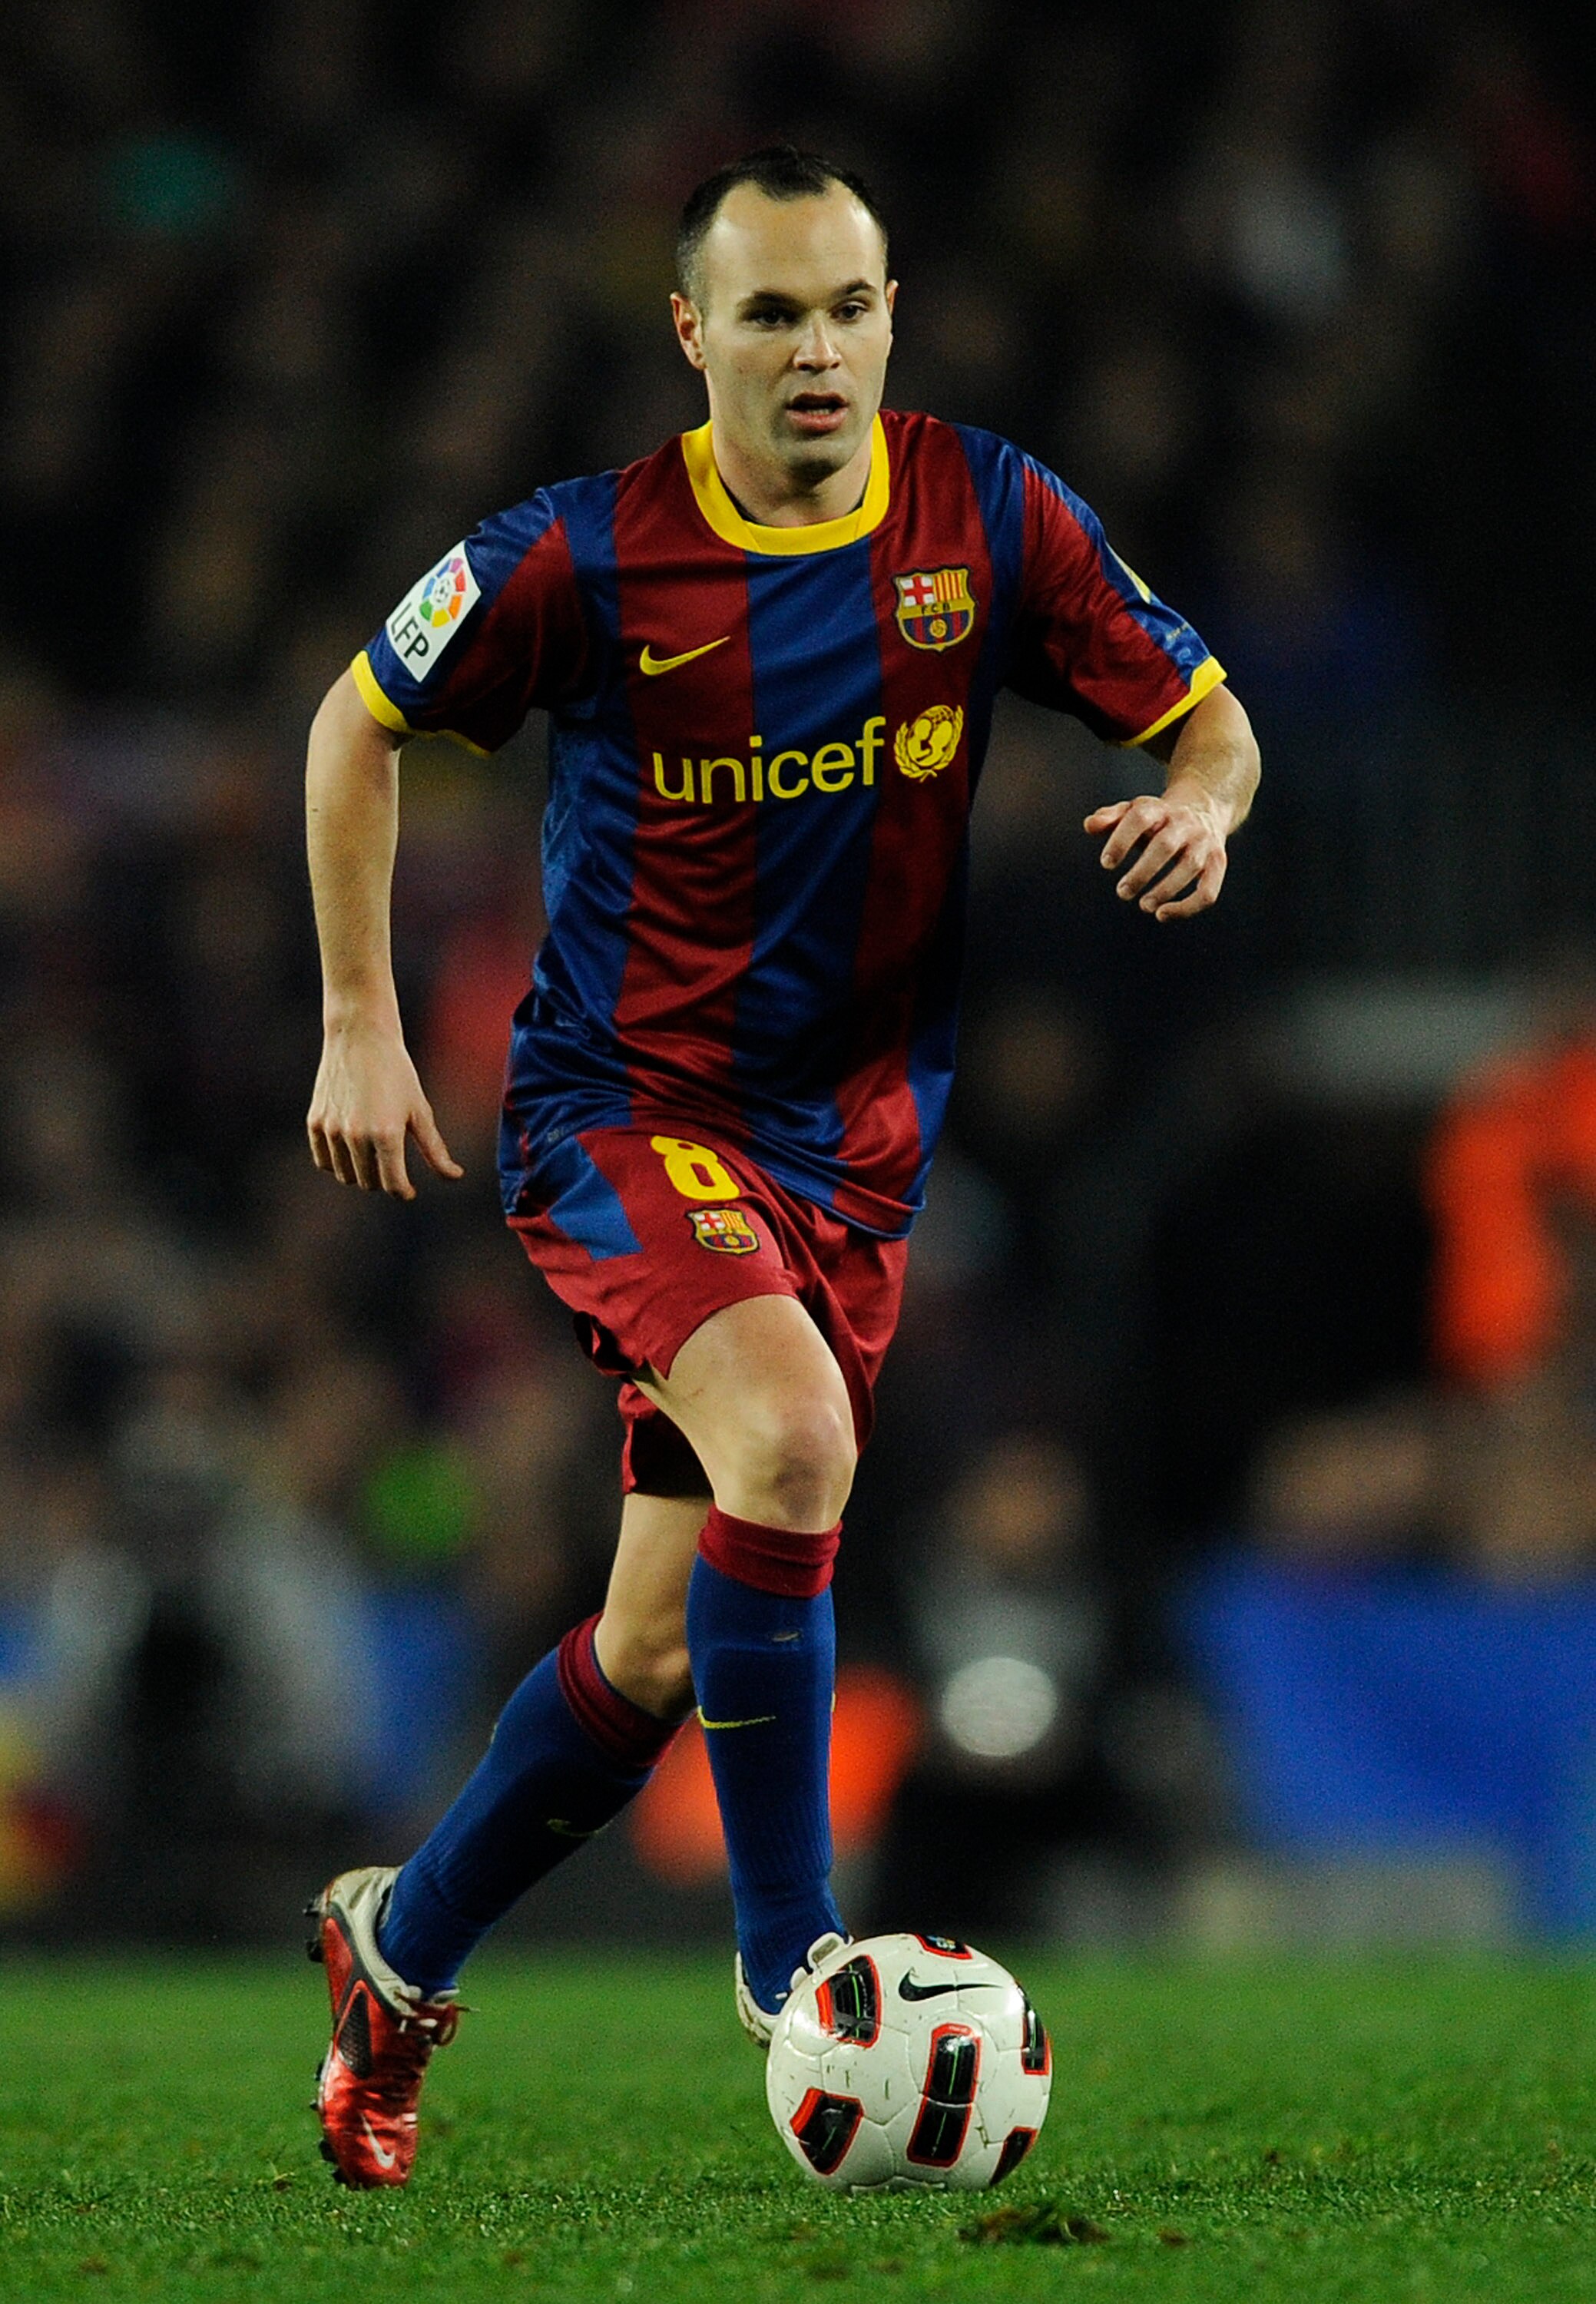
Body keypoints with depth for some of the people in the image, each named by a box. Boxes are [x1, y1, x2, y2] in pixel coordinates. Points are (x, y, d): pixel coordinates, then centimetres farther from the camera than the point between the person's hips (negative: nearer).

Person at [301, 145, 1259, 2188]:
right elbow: (361, 725, 4)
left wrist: (1197, 809, -20)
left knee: (663, 1644, 5)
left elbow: (1205, 717, 4)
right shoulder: (583, 559, -11)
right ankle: (789, 1954, -18)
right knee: (791, 1437, -31)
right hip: (618, 1103, -4)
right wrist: (360, 1021, 0)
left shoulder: (985, 519, -5)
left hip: (851, 1135, 4)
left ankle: (398, 1948, 29)